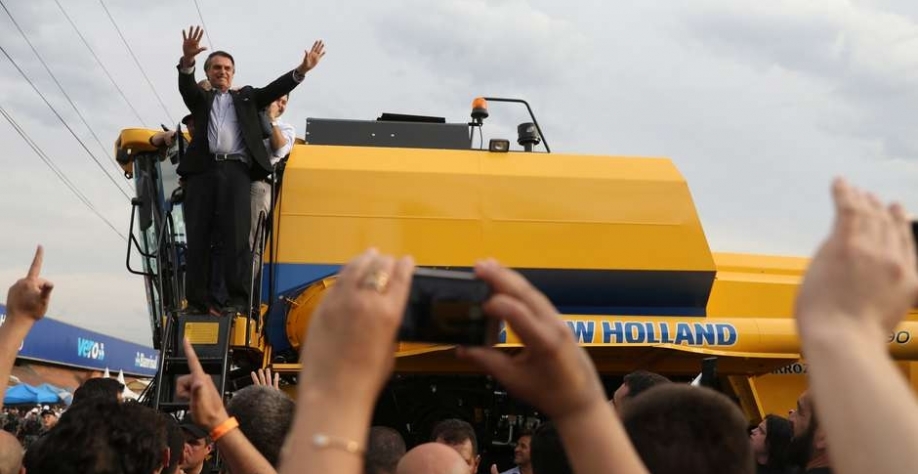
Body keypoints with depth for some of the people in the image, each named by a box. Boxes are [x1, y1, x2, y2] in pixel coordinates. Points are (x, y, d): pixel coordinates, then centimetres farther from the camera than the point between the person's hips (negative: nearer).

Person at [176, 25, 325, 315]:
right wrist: (187, 60, -19)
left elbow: (273, 90, 12)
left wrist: (301, 71, -5)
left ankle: (238, 298, -18)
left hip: (236, 171, -1)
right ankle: (197, 300, -6)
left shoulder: (246, 96, 27)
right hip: (202, 171, 1)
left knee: (236, 234, -13)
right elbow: (185, 85, 4)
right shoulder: (200, 99, 24)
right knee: (197, 237, -5)